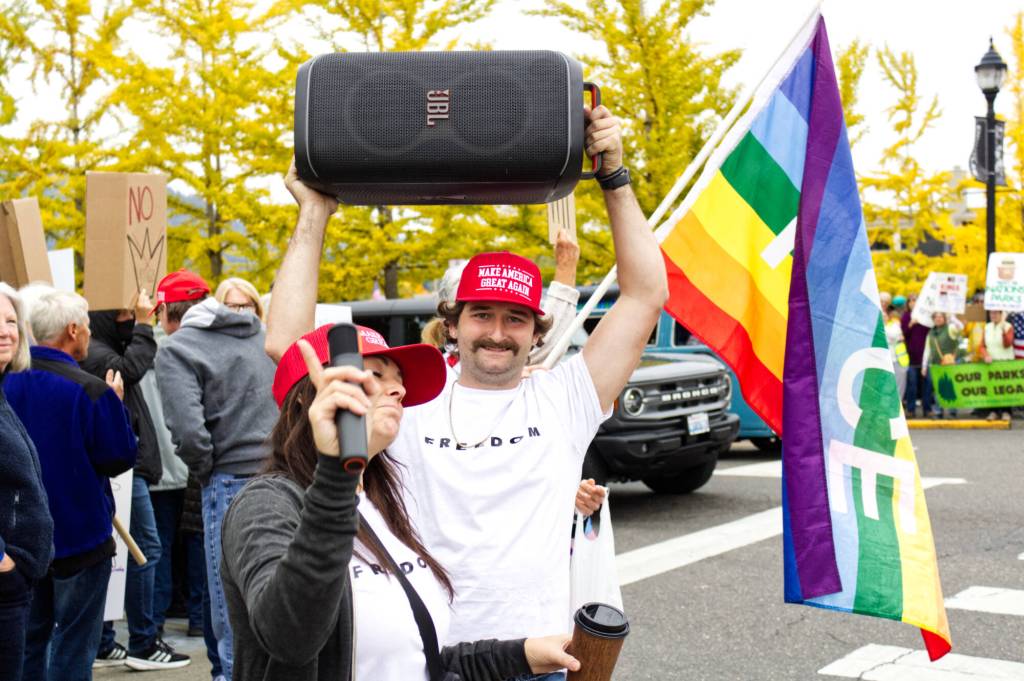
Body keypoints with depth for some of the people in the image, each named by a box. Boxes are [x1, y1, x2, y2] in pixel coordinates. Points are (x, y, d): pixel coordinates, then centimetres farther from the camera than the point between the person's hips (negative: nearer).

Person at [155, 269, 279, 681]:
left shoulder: (176, 351, -3)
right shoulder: (262, 336, 16)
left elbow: (188, 431, -16)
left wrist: (206, 472, 1)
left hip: (234, 482, -6)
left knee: (233, 617, 2)